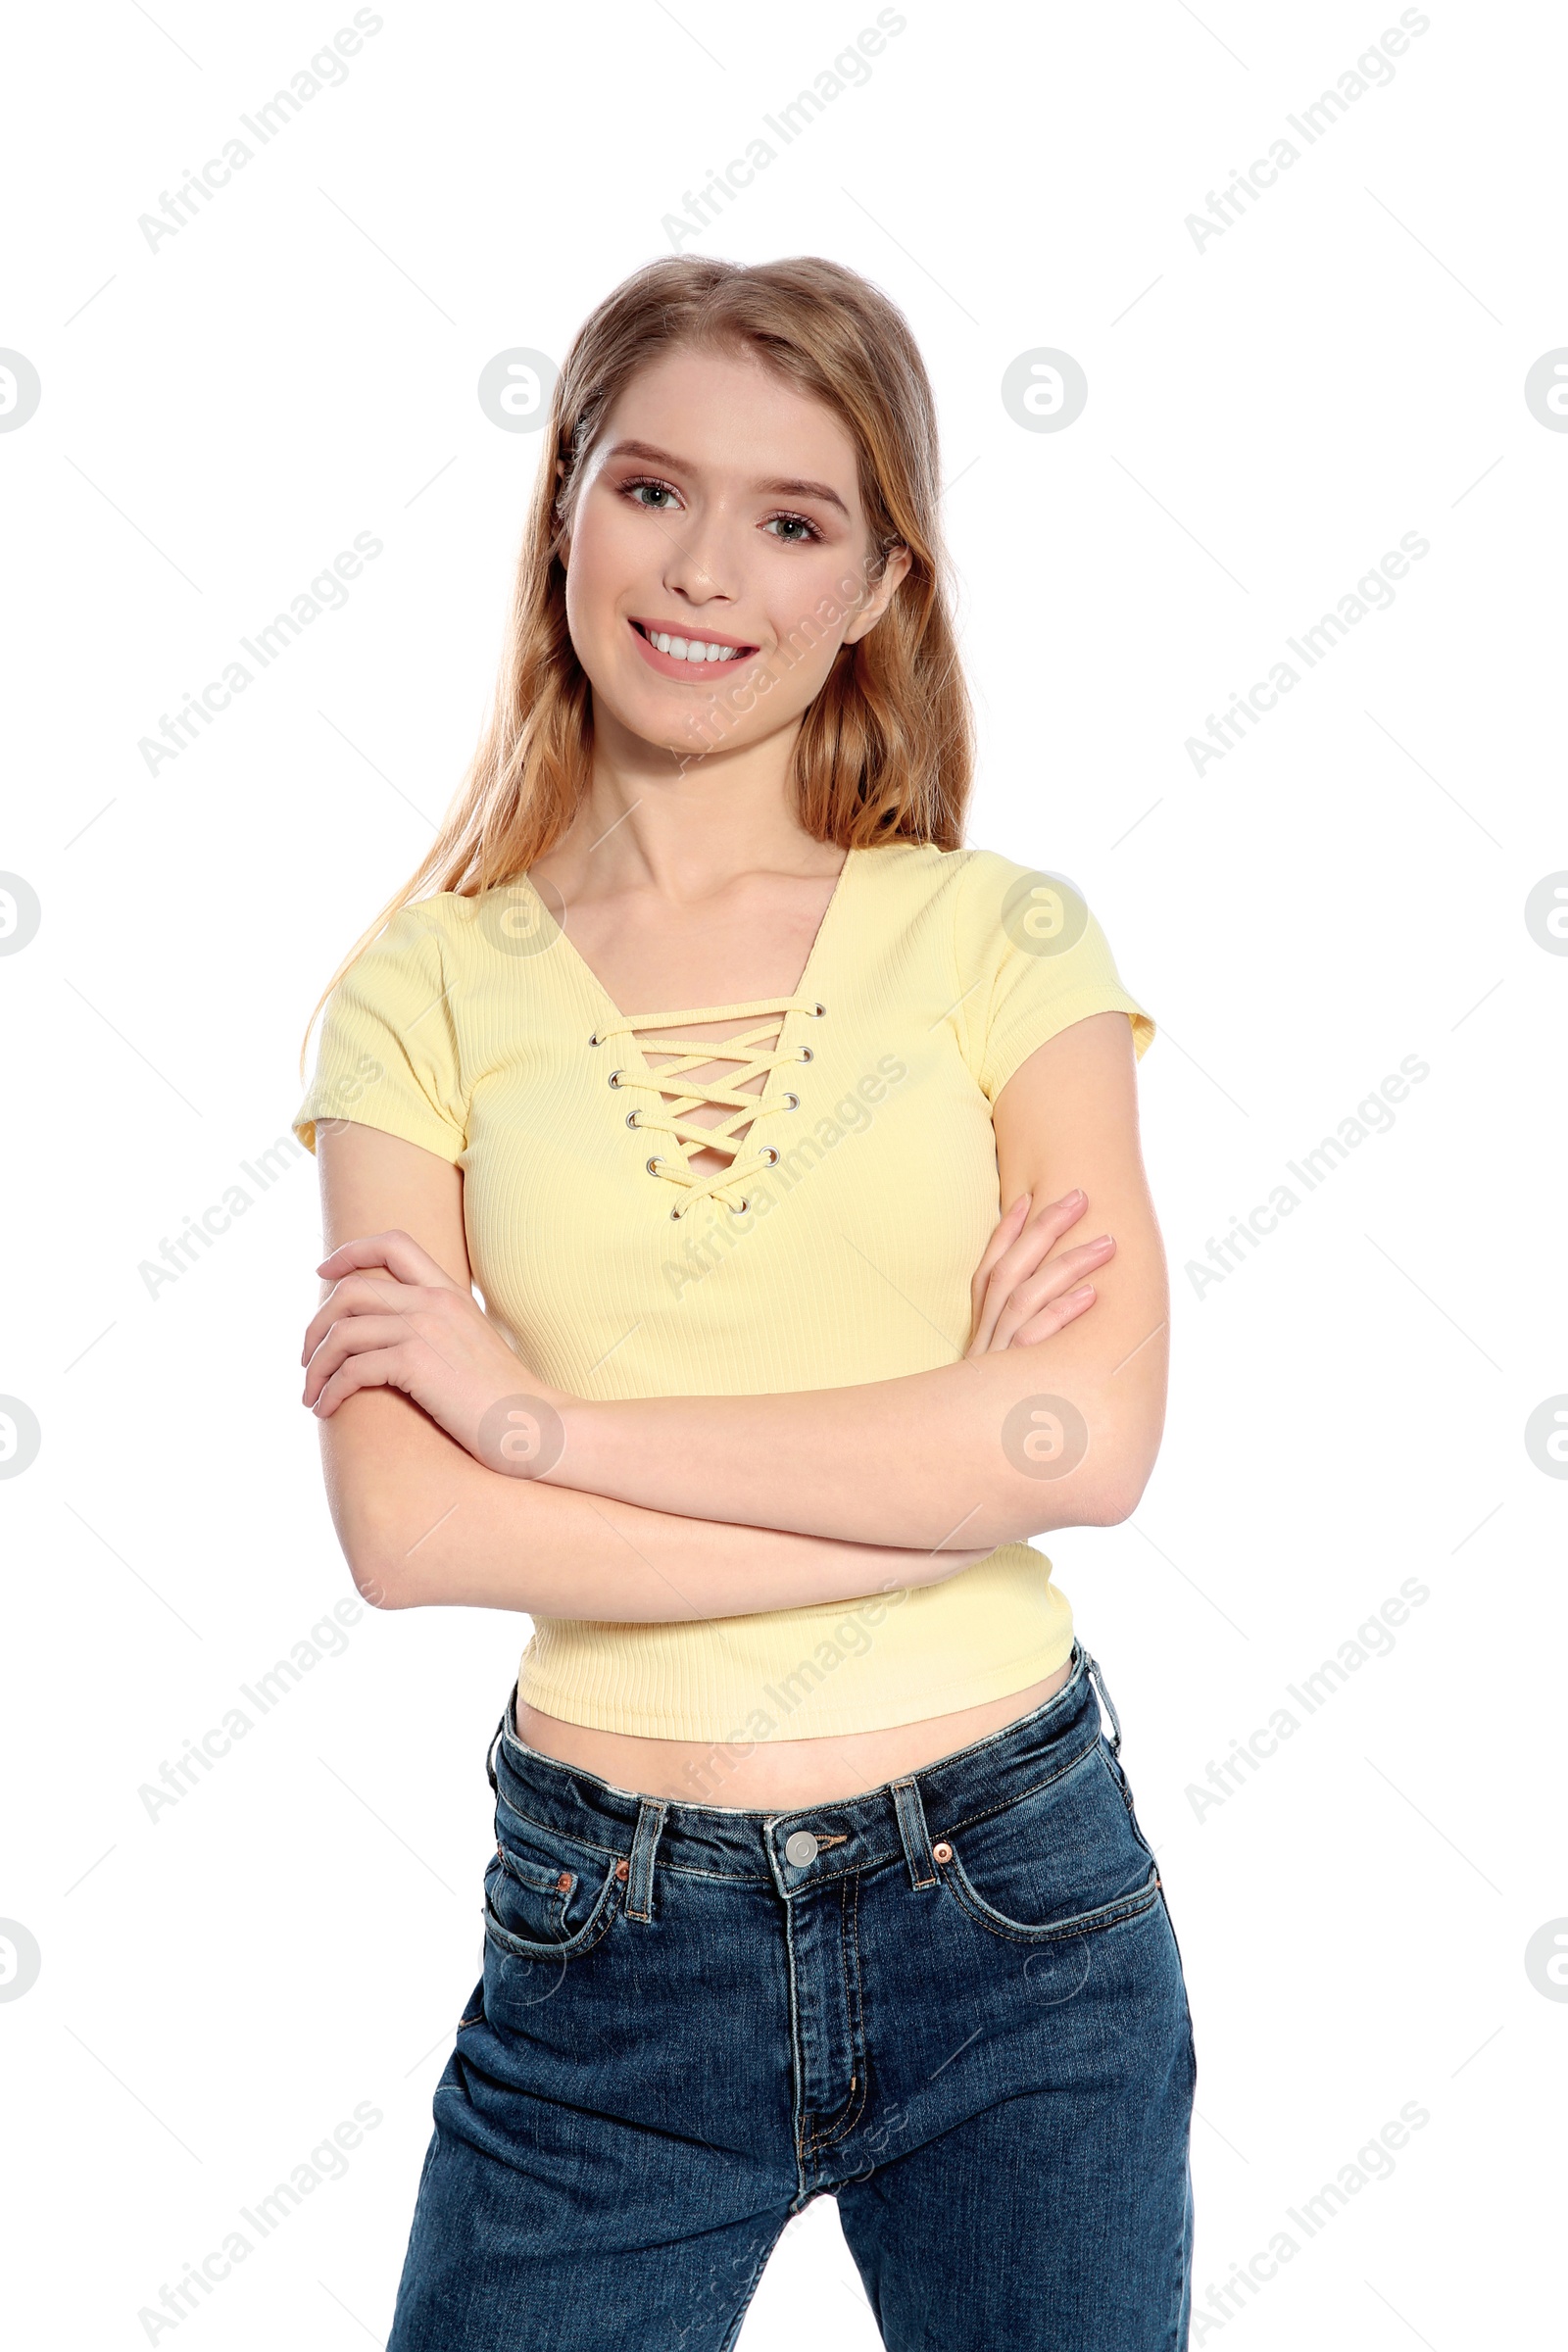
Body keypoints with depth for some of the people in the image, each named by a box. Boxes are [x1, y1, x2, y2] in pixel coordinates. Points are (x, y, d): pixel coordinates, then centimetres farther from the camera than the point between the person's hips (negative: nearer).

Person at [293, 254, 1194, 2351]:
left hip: (1022, 1914, 0)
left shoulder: (1000, 937, -2)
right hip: (614, 1942, 0)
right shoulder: (426, 987, -2)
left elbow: (1095, 1436, -14)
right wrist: (939, 1470, -14)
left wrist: (545, 1412, -14)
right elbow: (403, 1529, -12)